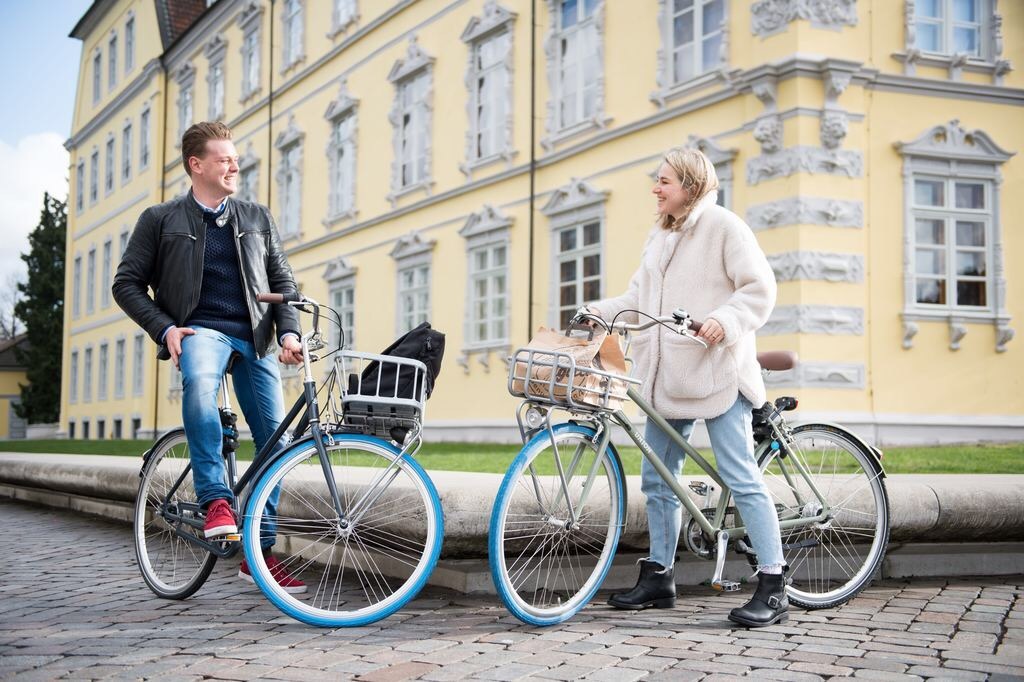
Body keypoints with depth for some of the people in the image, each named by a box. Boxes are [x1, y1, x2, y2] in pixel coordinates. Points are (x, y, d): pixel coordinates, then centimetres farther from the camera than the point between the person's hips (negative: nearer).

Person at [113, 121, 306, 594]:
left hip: (254, 338, 4)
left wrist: (289, 331, -2)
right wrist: (164, 329, -8)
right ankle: (215, 500, -33)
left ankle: (259, 552, 9)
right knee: (199, 381, -39)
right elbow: (127, 284, 6)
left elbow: (282, 281, 15)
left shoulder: (257, 218, 16)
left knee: (277, 439, -3)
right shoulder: (161, 220, 8)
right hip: (200, 329, -3)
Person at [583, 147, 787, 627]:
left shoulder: (723, 225, -4)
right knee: (657, 478, 10)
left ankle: (773, 587, -3)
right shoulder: (660, 237, 19)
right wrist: (601, 311, -2)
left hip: (716, 373, -8)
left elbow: (760, 289, -9)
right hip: (667, 375, 8)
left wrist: (724, 321, -25)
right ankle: (658, 578, 21)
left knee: (741, 478, -8)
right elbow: (639, 299, 15)